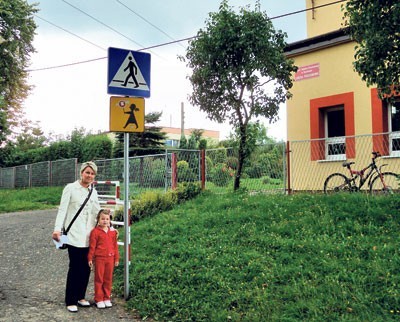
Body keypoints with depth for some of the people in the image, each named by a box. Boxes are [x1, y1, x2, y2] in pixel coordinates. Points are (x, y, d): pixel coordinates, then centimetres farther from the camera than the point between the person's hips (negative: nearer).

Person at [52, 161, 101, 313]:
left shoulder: (93, 192, 12)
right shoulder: (71, 188, -4)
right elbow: (62, 209, -8)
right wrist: (57, 229, -19)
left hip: (89, 236, 5)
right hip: (74, 235, -5)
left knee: (86, 267, 8)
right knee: (75, 267, -2)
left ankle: (80, 296, 23)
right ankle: (70, 301, 10)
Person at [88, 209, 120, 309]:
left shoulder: (113, 232, 7)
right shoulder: (95, 231, -6)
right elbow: (92, 246, -4)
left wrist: (116, 258, 12)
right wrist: (90, 258, -5)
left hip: (110, 258, 4)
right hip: (99, 258, -4)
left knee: (108, 279, 10)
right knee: (99, 279, 5)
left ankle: (107, 298, 22)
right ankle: (99, 300, 14)